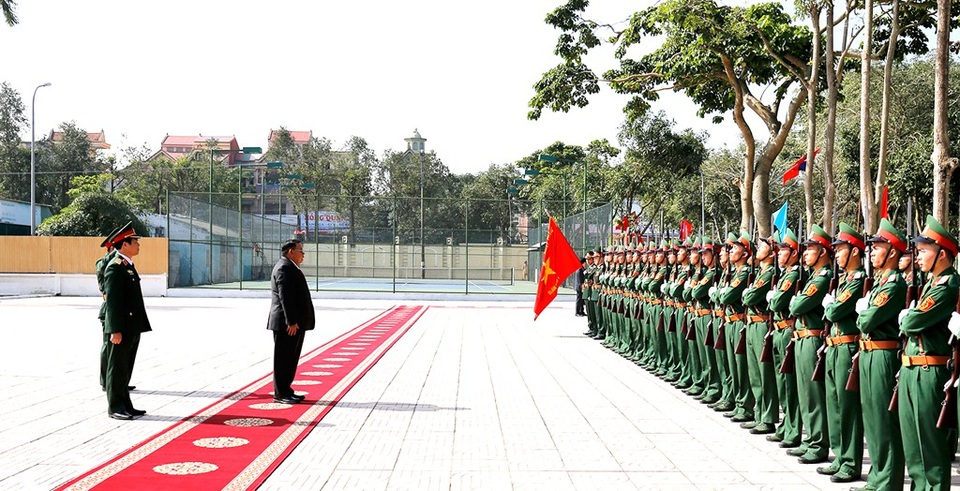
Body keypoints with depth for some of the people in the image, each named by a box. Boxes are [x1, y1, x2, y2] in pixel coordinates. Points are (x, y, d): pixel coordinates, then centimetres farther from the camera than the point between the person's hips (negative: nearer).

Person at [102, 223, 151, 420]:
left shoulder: (128, 265, 15)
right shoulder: (115, 267, -15)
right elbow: (112, 300, -19)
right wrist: (115, 330, -22)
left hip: (133, 328, 10)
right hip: (121, 328, -10)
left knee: (126, 369, 15)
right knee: (117, 369, -1)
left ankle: (125, 405, 21)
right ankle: (115, 407, 6)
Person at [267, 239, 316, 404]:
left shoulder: (290, 267, 20)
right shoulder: (284, 268, -14)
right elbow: (285, 297, -21)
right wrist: (291, 322, -24)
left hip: (295, 323, 10)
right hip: (287, 324, -10)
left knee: (291, 359, 14)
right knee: (283, 359, -4)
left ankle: (286, 390, 20)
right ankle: (280, 394, 1)